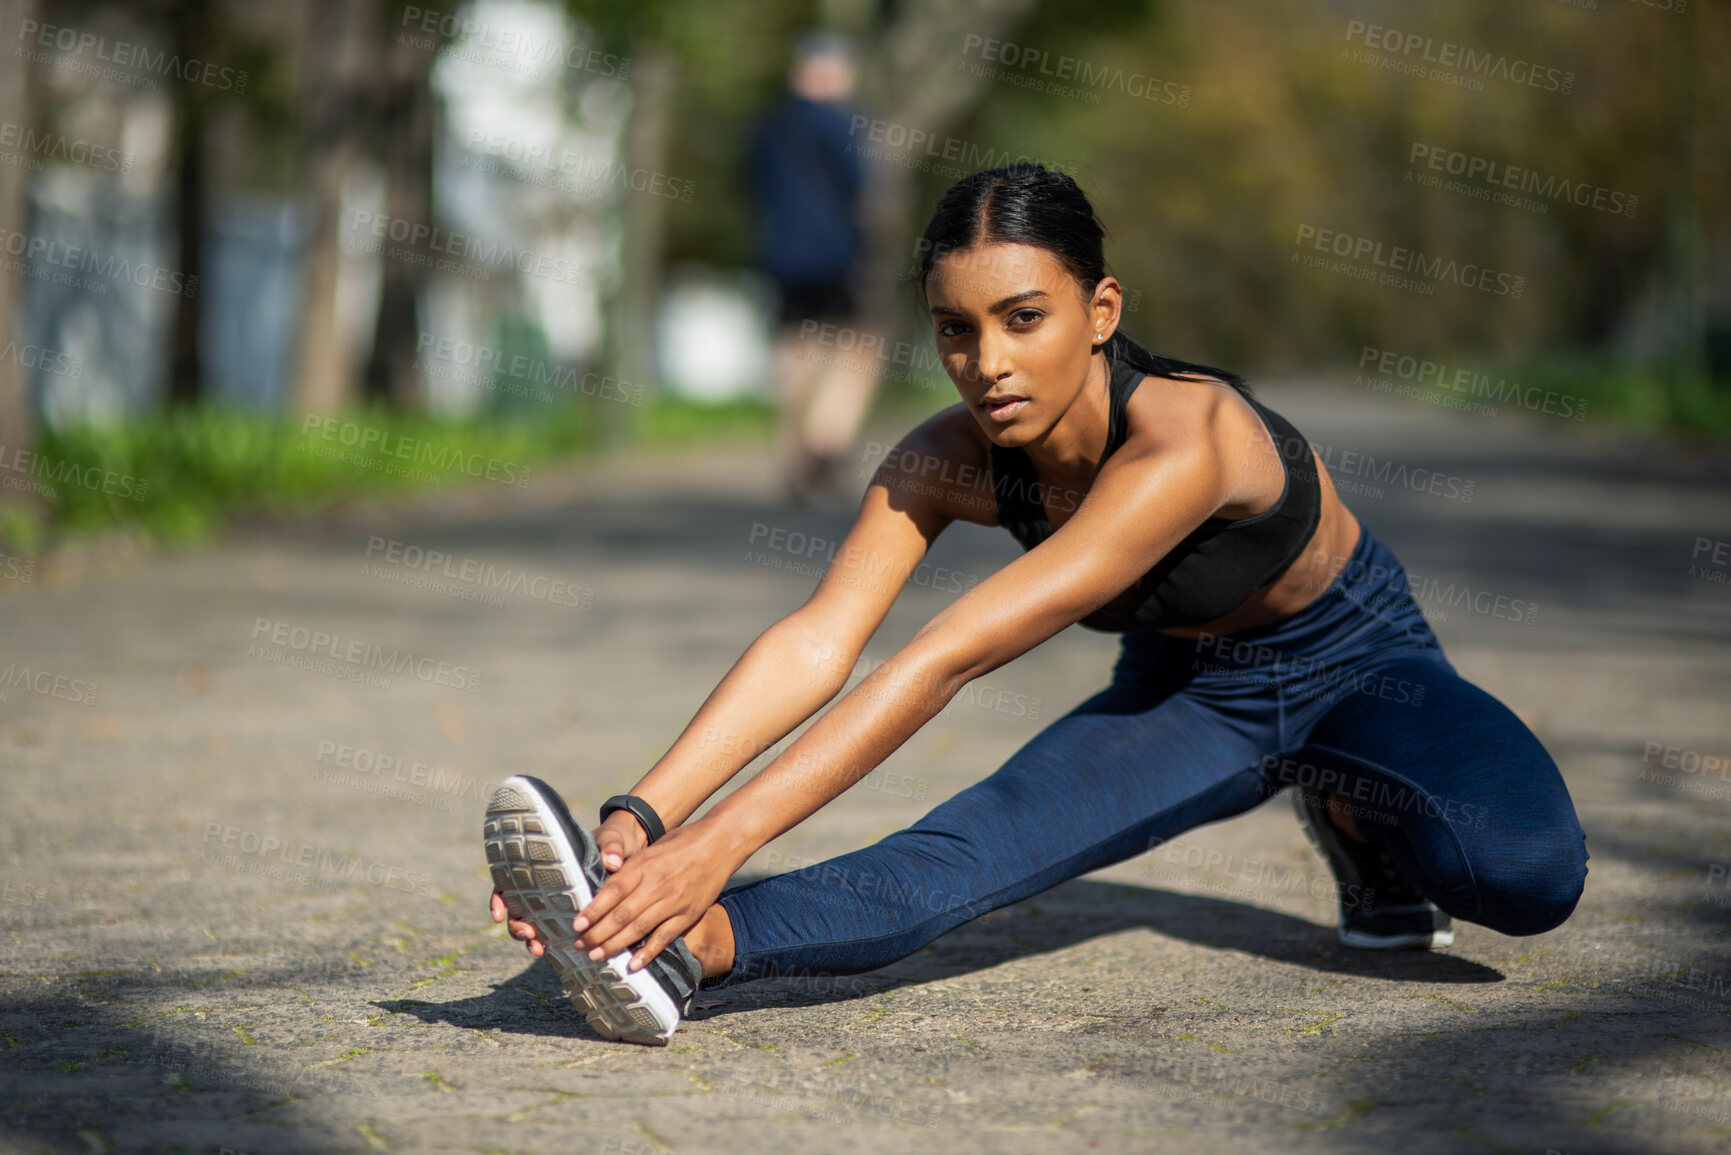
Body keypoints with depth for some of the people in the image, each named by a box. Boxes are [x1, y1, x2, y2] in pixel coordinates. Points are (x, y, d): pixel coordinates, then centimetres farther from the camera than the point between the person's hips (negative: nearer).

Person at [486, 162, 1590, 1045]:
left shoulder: (1183, 442, -40)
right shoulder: (944, 464, -20)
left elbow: (946, 660, -47)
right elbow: (814, 644, -32)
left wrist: (725, 839, -52)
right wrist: (644, 816, -49)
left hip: (1355, 663, -3)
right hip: (1187, 698, 4)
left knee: (1532, 873, -33)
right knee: (993, 841, -28)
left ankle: (1354, 816, -1)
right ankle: (681, 952, -48)